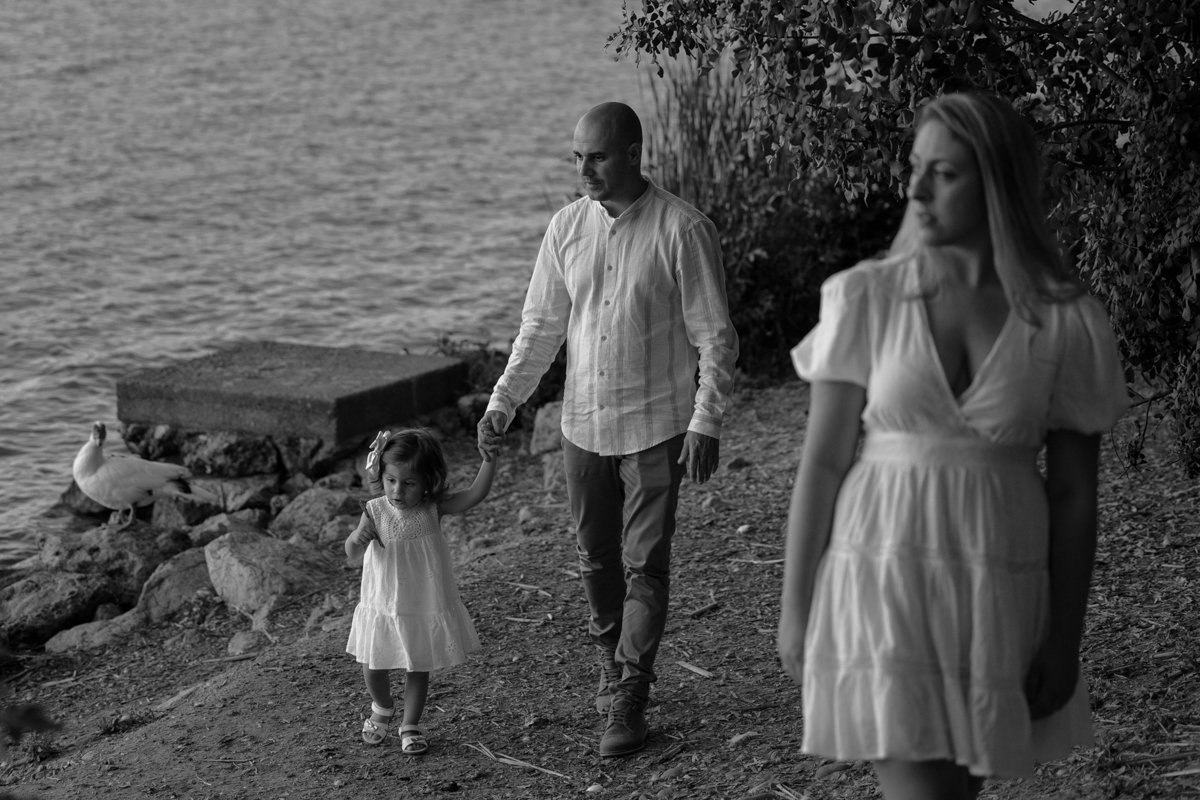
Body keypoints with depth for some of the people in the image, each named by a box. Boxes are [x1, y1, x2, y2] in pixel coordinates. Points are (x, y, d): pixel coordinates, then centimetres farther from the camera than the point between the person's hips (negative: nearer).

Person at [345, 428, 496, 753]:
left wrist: (489, 459, -30)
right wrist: (357, 538, -32)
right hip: (383, 605, 0)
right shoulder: (376, 512, -11)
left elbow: (475, 495, -19)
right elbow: (354, 556, -9)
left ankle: (410, 726, 28)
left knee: (418, 668, 10)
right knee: (374, 667, 9)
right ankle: (382, 709, 39)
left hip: (427, 607, 0)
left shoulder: (433, 508, -11)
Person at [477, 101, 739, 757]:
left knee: (645, 566, -3)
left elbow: (714, 336, -9)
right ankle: (612, 660, 34)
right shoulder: (567, 227, 2)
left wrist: (706, 421, -15)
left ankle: (629, 699, 2)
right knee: (595, 558, 14)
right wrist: (503, 401, 3)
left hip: (655, 428, -4)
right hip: (583, 425, 5)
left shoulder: (683, 230, -11)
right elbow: (541, 326, 10)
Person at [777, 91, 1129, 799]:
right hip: (884, 580, -1)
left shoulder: (1067, 324, -2)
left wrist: (1065, 640, 2)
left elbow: (1074, 495, 2)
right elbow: (822, 461, 0)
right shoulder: (864, 298, -3)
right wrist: (795, 608, 0)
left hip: (997, 591, 2)